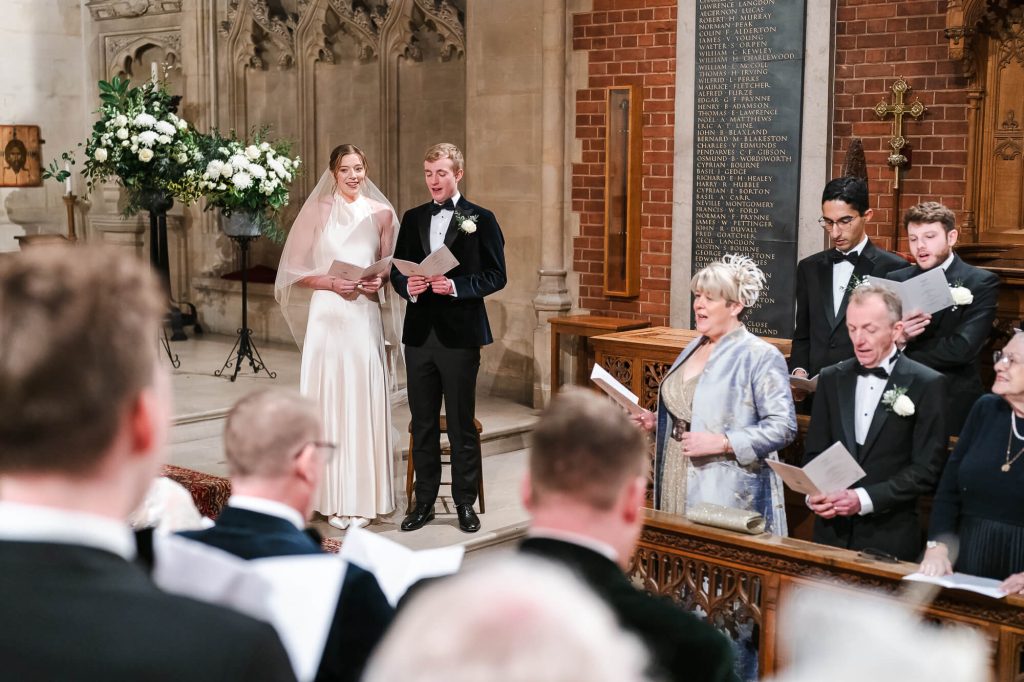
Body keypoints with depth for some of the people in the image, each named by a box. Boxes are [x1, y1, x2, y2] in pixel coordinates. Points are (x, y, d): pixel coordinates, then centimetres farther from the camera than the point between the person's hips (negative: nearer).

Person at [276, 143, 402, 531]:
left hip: (365, 317, 1)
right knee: (328, 401, -1)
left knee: (364, 401, 1)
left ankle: (364, 497, 8)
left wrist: (379, 281, -5)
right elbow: (297, 270, 1)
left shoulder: (381, 213, 7)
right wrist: (332, 283, -14)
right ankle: (333, 498, 6)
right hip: (327, 316, -1)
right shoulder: (318, 211, 1)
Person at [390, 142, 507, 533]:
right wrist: (407, 286, -10)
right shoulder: (412, 219, 11)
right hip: (419, 334, 4)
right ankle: (424, 501, 20)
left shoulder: (481, 220, -2)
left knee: (462, 423, 4)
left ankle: (465, 503, 15)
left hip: (460, 335, -4)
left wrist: (456, 286, -19)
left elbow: (496, 276, -5)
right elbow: (397, 270, 12)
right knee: (422, 423, 10)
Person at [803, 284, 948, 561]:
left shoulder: (927, 384, -6)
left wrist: (864, 499, -17)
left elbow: (927, 469, -9)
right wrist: (813, 493, -9)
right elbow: (814, 452, 10)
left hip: (890, 538, -3)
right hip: (832, 531, 4)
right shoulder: (831, 378, 8)